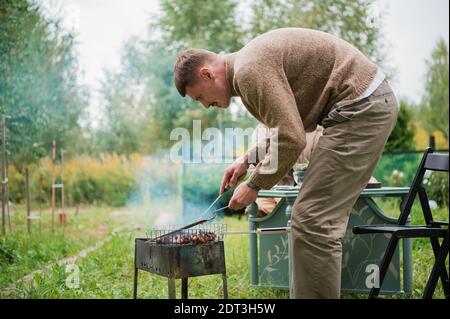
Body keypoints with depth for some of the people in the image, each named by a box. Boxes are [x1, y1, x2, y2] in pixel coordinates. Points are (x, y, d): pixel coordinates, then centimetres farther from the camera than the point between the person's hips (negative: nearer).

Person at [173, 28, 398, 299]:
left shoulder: (250, 71, -17)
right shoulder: (249, 65, 16)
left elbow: (291, 139, -20)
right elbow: (288, 125, 25)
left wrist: (254, 185, -7)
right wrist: (248, 159, 16)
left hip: (361, 106, -10)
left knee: (313, 223, -11)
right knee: (321, 221, 13)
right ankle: (316, 293, 21)